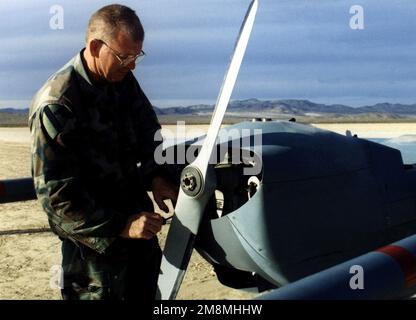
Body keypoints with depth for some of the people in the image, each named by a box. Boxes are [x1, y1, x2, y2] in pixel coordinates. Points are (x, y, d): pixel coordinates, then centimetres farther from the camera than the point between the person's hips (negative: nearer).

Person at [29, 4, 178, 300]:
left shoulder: (124, 80, -3)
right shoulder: (55, 106, -24)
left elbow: (148, 129, 11)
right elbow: (56, 193, -22)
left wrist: (155, 175, -7)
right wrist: (120, 226, -25)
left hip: (136, 213, 7)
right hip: (94, 236, -7)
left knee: (146, 289, 22)